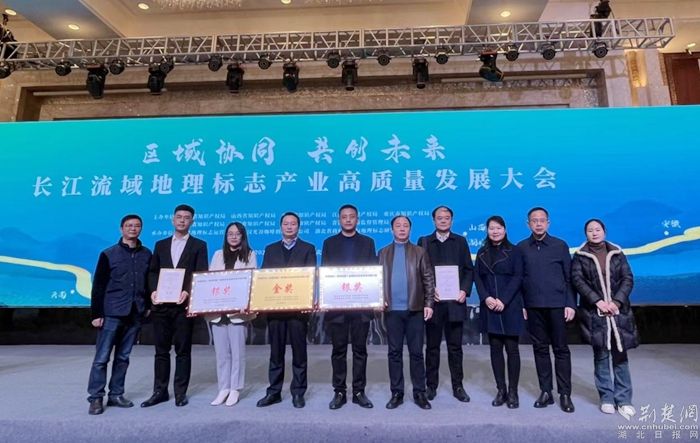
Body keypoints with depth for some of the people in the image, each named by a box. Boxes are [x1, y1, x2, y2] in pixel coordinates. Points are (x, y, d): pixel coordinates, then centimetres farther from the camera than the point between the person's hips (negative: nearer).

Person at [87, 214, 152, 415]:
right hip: (112, 314, -3)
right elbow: (98, 286, -2)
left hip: (135, 314, 3)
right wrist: (96, 313, -6)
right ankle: (96, 398, 12)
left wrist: (148, 306, 7)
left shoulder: (146, 254, 7)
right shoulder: (109, 254, -1)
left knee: (123, 357, 11)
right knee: (102, 358, 1)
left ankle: (116, 395, 21)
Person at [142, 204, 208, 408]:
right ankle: (160, 391, 21)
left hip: (184, 305, -3)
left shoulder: (199, 245, 3)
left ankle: (180, 392, 15)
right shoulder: (160, 244, 15)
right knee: (161, 350, 10)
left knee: (183, 351, 4)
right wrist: (154, 290, -6)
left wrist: (187, 292, -19)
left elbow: (201, 275, -4)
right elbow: (152, 272, 12)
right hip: (161, 305, 3)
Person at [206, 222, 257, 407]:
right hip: (217, 310, 3)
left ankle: (235, 389, 14)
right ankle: (223, 388, 19)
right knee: (221, 352, 8)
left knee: (237, 351, 2)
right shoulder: (218, 255, 14)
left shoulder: (249, 255, 4)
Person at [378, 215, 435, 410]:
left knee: (416, 352, 5)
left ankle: (419, 393, 16)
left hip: (415, 309, -1)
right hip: (392, 309, 1)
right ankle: (397, 393, 17)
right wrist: (379, 300, -5)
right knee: (394, 352, 7)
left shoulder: (420, 252, 7)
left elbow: (429, 279, 3)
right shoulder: (383, 253, 11)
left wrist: (429, 304, -5)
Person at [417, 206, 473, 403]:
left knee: (455, 347, 8)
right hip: (433, 301, 0)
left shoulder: (460, 241, 10)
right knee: (432, 346, 8)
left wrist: (464, 290, -9)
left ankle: (458, 386, 19)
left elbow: (469, 270, 6)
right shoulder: (424, 241, 7)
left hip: (455, 301, 1)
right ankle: (431, 385, 18)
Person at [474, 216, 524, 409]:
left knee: (512, 348, 0)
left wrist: (503, 300, -15)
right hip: (489, 307, 3)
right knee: (495, 348, 6)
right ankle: (500, 390, 14)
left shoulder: (514, 251, 2)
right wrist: (486, 298, -10)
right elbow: (477, 277, 6)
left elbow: (517, 277, -6)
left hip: (510, 306, -3)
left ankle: (513, 392, 9)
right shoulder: (482, 252, 11)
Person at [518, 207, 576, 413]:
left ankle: (565, 394, 14)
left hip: (557, 305, -1)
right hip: (533, 306, 1)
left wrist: (570, 304, -4)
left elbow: (569, 277, 3)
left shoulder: (560, 246, 3)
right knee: (540, 349, 7)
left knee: (561, 349, 4)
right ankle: (545, 391, 17)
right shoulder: (521, 248, 5)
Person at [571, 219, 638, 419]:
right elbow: (578, 280, -5)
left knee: (620, 354, 2)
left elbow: (628, 279, 3)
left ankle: (623, 400, 12)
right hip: (594, 312, -1)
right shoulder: (580, 256, 4)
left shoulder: (617, 253, 9)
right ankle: (607, 398, 14)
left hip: (619, 310, 1)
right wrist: (598, 301, -15)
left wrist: (617, 301, -11)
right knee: (601, 355, 3)